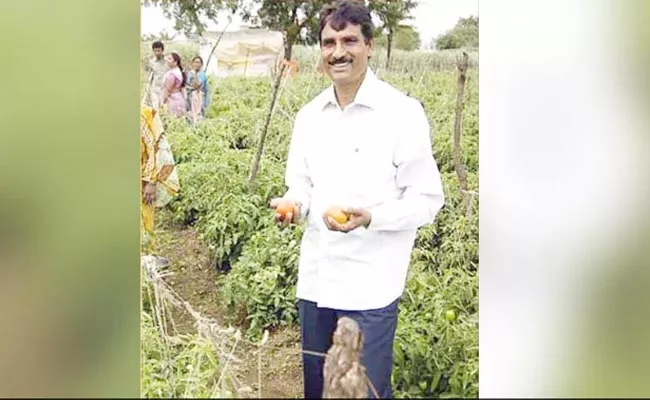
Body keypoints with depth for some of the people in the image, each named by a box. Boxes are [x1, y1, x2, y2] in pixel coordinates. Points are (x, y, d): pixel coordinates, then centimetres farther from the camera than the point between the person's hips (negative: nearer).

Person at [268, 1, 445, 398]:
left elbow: (427, 201, -9)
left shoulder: (403, 112, -10)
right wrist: (292, 205, -6)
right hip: (315, 280, 6)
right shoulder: (308, 116, 8)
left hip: (370, 286, -5)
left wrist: (370, 218, -25)